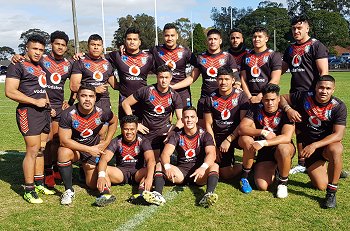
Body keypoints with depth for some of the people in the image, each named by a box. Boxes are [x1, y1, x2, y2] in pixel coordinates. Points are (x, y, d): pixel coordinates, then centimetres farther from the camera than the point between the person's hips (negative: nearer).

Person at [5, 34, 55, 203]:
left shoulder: (40, 66, 17)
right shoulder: (17, 66, -5)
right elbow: (10, 92, -14)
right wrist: (35, 101, -15)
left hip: (44, 111, 8)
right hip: (28, 112, -8)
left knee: (41, 149, 11)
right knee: (33, 150, -9)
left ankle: (39, 184, 21)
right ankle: (29, 190, 1)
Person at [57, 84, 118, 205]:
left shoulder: (102, 113, -19)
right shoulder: (68, 114, -26)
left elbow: (114, 121, 3)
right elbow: (64, 140, -23)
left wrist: (106, 143, -2)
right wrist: (89, 149, -26)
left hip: (94, 148, 2)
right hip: (73, 147, -2)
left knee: (93, 185, 3)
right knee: (64, 152, -38)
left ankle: (86, 169, 40)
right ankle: (69, 190, -17)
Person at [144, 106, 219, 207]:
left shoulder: (205, 135, -1)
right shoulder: (176, 135, 3)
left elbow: (211, 154, -18)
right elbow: (165, 154, -11)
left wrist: (203, 167, -39)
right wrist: (167, 167, -34)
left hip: (200, 173, -2)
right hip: (181, 171, 2)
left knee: (214, 166, -30)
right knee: (160, 165, -19)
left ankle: (209, 195, -52)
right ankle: (158, 194, -41)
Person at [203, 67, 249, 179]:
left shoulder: (241, 96, -7)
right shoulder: (211, 98, 0)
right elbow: (208, 124, 2)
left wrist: (228, 140, -18)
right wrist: (214, 146, -4)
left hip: (236, 135, -1)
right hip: (219, 137, 2)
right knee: (226, 174, -5)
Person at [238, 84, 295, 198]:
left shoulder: (285, 113, -17)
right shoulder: (256, 109, -9)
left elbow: (286, 137, -33)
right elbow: (241, 128, -20)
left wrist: (263, 143, -44)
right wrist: (263, 132, -31)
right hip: (264, 151, 1)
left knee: (283, 148, -38)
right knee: (262, 186, -21)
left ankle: (283, 182, -12)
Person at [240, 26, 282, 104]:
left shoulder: (274, 56, 3)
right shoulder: (246, 57, 16)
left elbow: (275, 80, -5)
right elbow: (243, 79, 11)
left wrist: (261, 96, -12)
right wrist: (250, 97, -2)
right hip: (250, 98, 3)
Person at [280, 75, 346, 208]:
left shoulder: (338, 106, -14)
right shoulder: (304, 97, -9)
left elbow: (339, 134, -22)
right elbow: (282, 98, 2)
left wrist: (315, 145, -34)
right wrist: (288, 109, -21)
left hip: (328, 144, -1)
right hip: (308, 145, 2)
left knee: (336, 150, -40)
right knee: (321, 186, -5)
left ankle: (331, 193, -21)